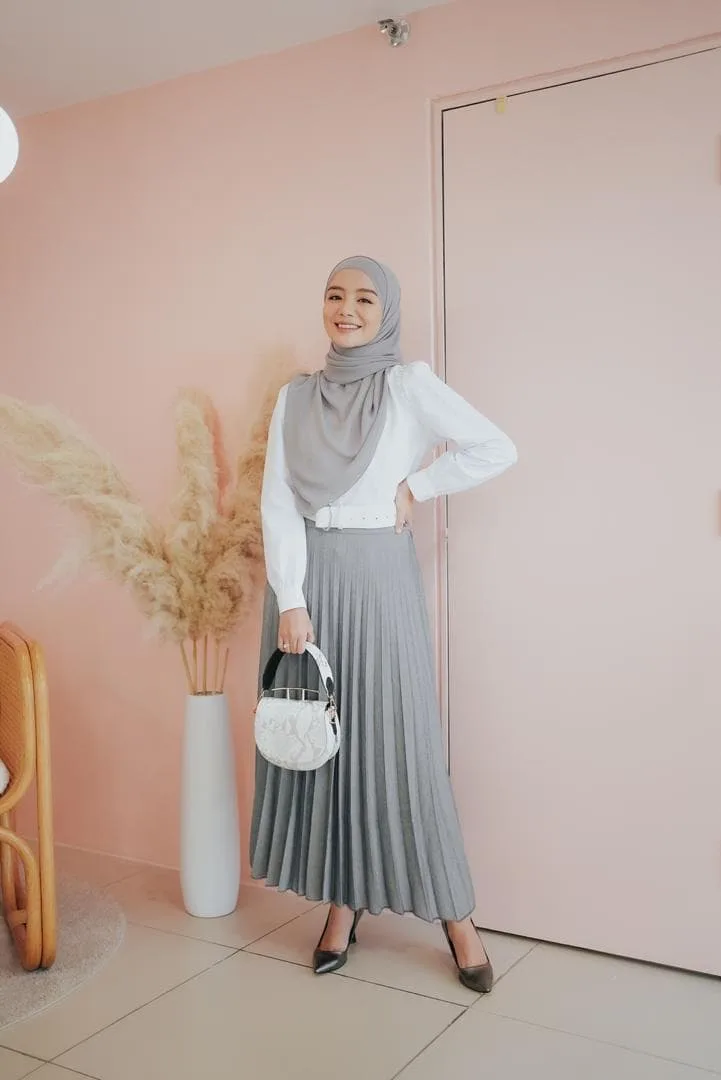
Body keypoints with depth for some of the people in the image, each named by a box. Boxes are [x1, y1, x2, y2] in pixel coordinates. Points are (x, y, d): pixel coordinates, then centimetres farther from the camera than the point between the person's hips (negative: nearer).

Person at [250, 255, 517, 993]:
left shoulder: (409, 384, -2)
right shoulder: (295, 397, 7)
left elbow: (497, 450, -10)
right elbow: (277, 504, -1)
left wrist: (414, 489, -6)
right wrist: (291, 600, -10)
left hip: (379, 578, -3)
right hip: (305, 578, 4)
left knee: (397, 740, -1)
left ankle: (455, 915, 13)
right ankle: (342, 903, 22)